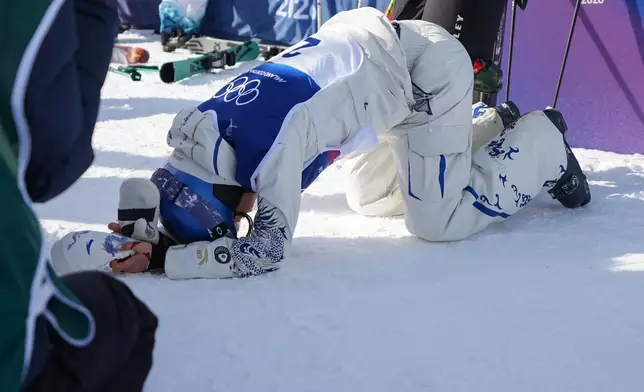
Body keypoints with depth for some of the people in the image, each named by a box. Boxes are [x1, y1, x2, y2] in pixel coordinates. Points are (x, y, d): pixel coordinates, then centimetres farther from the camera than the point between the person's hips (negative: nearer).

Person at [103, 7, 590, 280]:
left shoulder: (271, 146, -34)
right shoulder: (198, 128, -10)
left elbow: (266, 249, -27)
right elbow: (151, 183, 6)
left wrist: (164, 257, -29)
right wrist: (137, 222, -15)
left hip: (429, 69, -8)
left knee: (439, 221, -6)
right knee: (371, 200, 17)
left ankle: (543, 141, 15)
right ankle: (493, 125, 27)